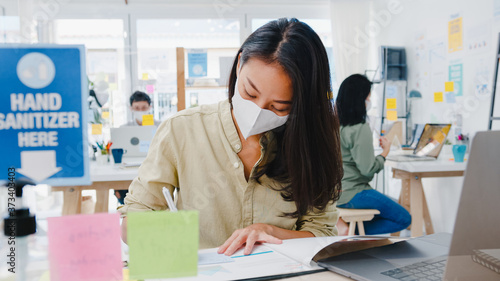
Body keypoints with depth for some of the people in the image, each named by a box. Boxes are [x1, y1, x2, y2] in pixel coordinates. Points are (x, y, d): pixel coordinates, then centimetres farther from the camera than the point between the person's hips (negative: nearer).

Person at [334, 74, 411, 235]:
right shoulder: (360, 128, -19)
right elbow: (368, 169, -17)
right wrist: (385, 152, -1)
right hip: (350, 193, -8)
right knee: (404, 219, 4)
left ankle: (342, 224, 7)